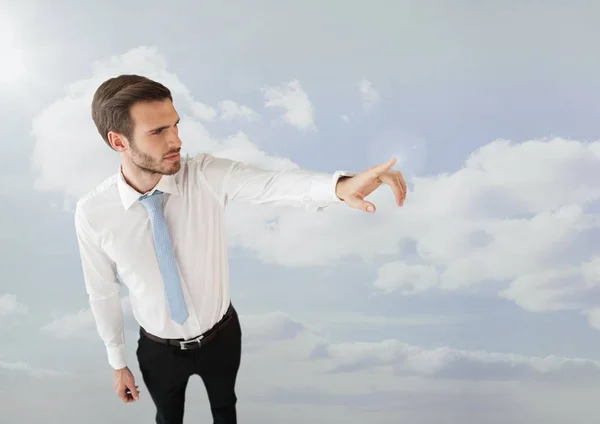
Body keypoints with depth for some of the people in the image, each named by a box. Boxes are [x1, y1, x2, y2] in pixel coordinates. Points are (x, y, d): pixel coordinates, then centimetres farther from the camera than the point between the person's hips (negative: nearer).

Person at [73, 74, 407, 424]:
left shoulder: (208, 175, -24)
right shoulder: (93, 213, -21)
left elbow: (276, 183, -42)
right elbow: (103, 292, -7)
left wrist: (339, 185, -63)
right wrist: (118, 362, 5)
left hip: (222, 335, 1)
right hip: (160, 350, 0)